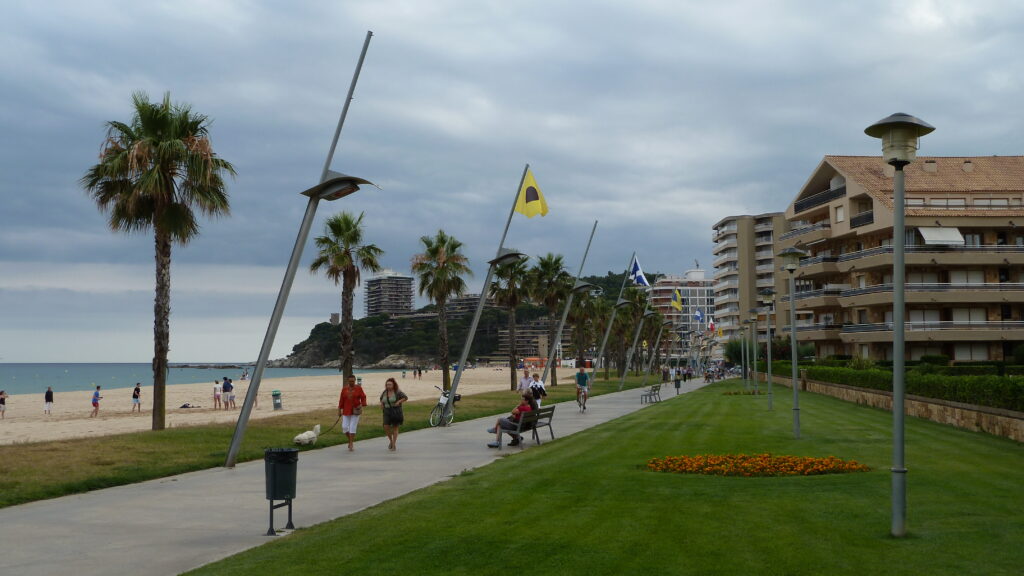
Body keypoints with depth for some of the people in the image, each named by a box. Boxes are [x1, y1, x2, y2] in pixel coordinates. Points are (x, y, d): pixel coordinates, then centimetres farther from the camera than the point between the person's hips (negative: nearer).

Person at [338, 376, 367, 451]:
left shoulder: (359, 388, -4)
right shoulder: (344, 388, 3)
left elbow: (363, 397, -2)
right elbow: (341, 400, 5)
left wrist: (362, 405, -20)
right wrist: (339, 410, 4)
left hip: (355, 411, -3)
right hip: (346, 411, 3)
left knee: (353, 427, -8)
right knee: (345, 427, -3)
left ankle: (351, 444, 0)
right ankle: (350, 440, 23)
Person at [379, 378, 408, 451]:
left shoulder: (397, 392, -8)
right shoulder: (384, 392, 4)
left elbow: (406, 397, -6)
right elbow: (381, 398, 22)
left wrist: (399, 402, -19)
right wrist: (381, 404, 3)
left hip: (396, 411, -3)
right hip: (387, 412, 3)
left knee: (395, 428, 0)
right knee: (386, 427, -9)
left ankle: (394, 445, 8)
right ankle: (391, 440, 15)